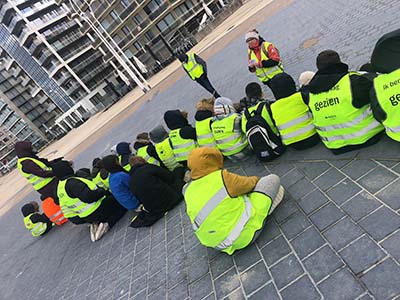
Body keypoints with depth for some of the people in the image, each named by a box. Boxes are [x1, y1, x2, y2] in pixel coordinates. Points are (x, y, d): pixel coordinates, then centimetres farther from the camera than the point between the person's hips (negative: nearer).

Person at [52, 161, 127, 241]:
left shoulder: (60, 187, 11)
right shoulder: (72, 182, -19)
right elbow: (87, 196, -33)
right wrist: (102, 191, -17)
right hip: (97, 211, -10)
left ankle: (95, 224, 9)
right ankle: (107, 224, -11)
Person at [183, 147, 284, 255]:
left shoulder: (188, 191, -2)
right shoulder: (221, 178, -21)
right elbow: (249, 184, -5)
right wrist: (255, 179, 18)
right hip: (245, 235, -7)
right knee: (273, 180, 0)